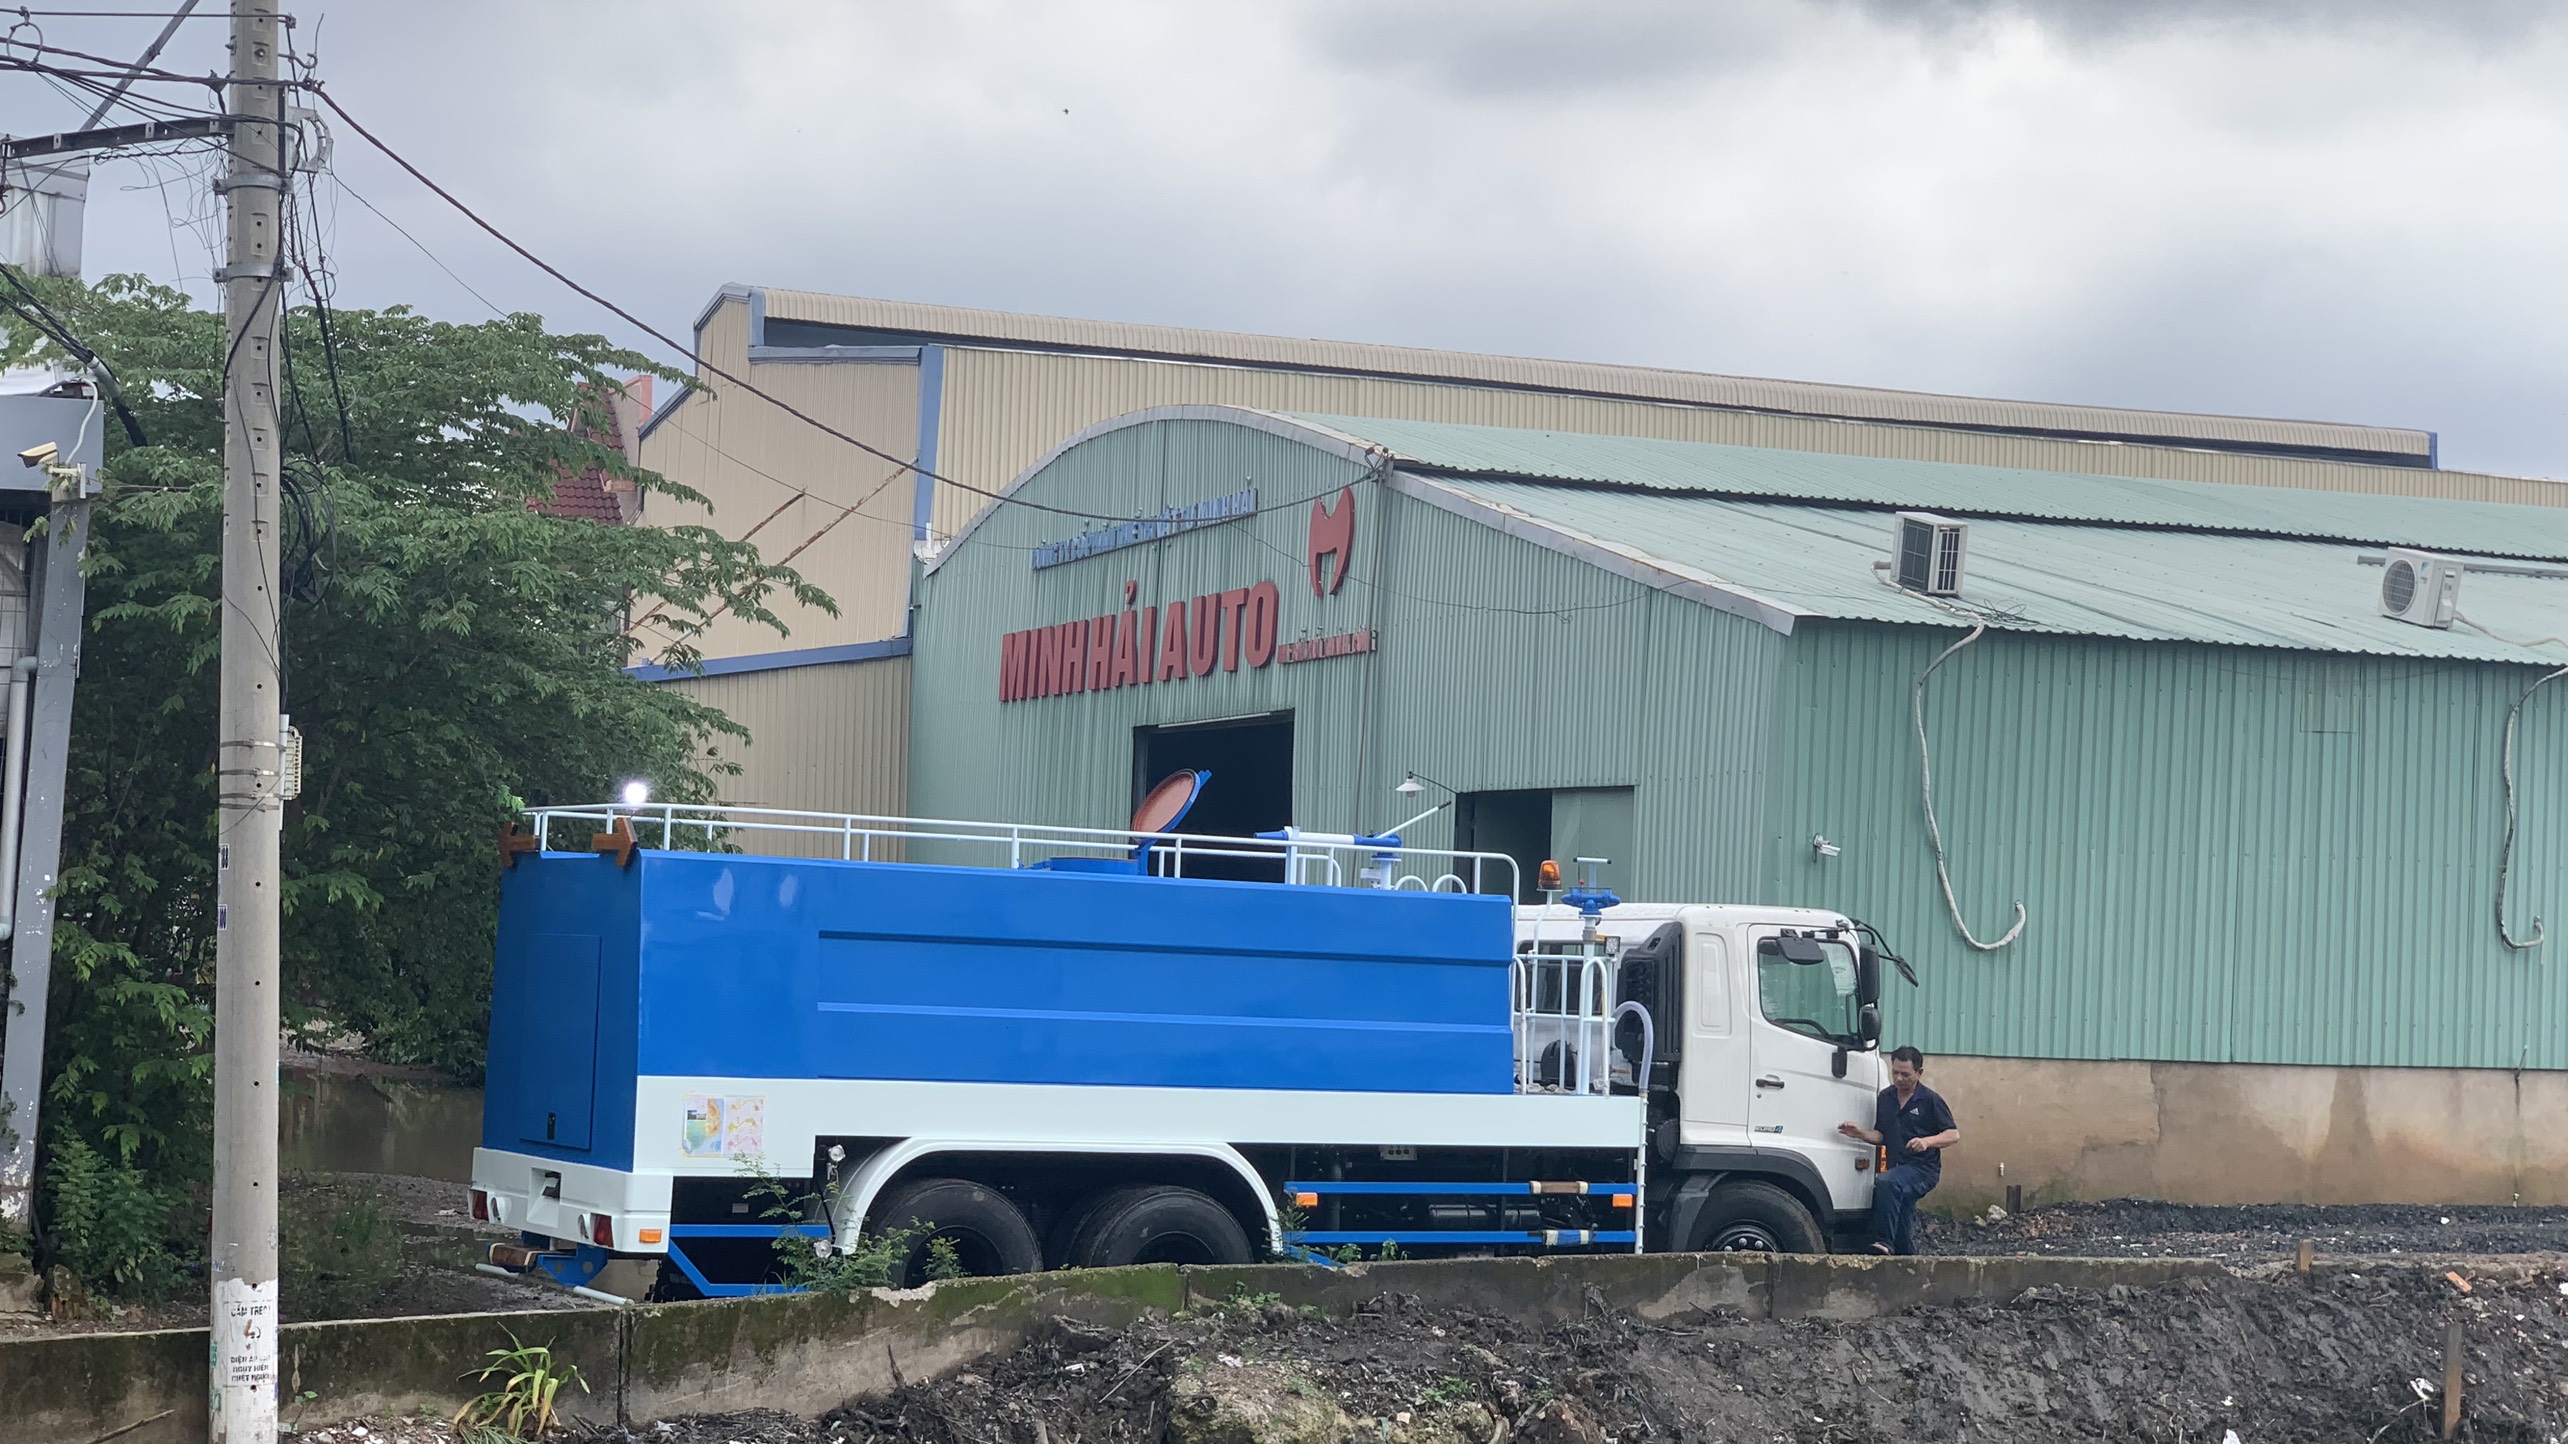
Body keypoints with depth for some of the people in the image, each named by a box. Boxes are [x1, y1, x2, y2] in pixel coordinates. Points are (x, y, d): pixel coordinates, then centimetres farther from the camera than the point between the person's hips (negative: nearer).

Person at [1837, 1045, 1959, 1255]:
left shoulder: (1930, 1100, -5)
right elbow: (1881, 1136, 17)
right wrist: (1861, 1133, -4)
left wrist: (1927, 1141, -22)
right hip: (1898, 1169, 7)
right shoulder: (1885, 1098, 11)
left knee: (1885, 1184, -34)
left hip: (1922, 1167, -7)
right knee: (1903, 1232, 8)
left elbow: (1954, 1135, -5)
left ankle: (1884, 1243, -39)